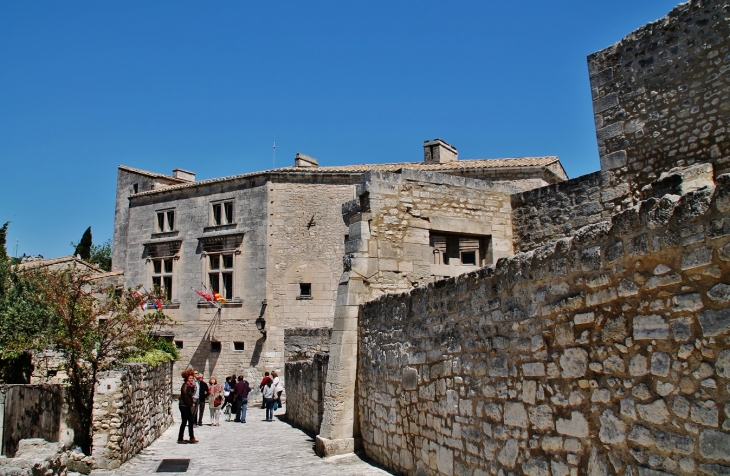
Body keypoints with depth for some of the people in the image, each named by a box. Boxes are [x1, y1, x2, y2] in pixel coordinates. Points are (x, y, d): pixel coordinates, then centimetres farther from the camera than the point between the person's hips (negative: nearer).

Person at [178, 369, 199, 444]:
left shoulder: (190, 386, 12)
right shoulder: (185, 386, -15)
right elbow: (185, 396, -19)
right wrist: (191, 405, -14)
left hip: (188, 406, 9)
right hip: (184, 406, -9)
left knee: (191, 422, 10)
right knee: (184, 422, -2)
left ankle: (192, 438, 15)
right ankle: (180, 439, 7)